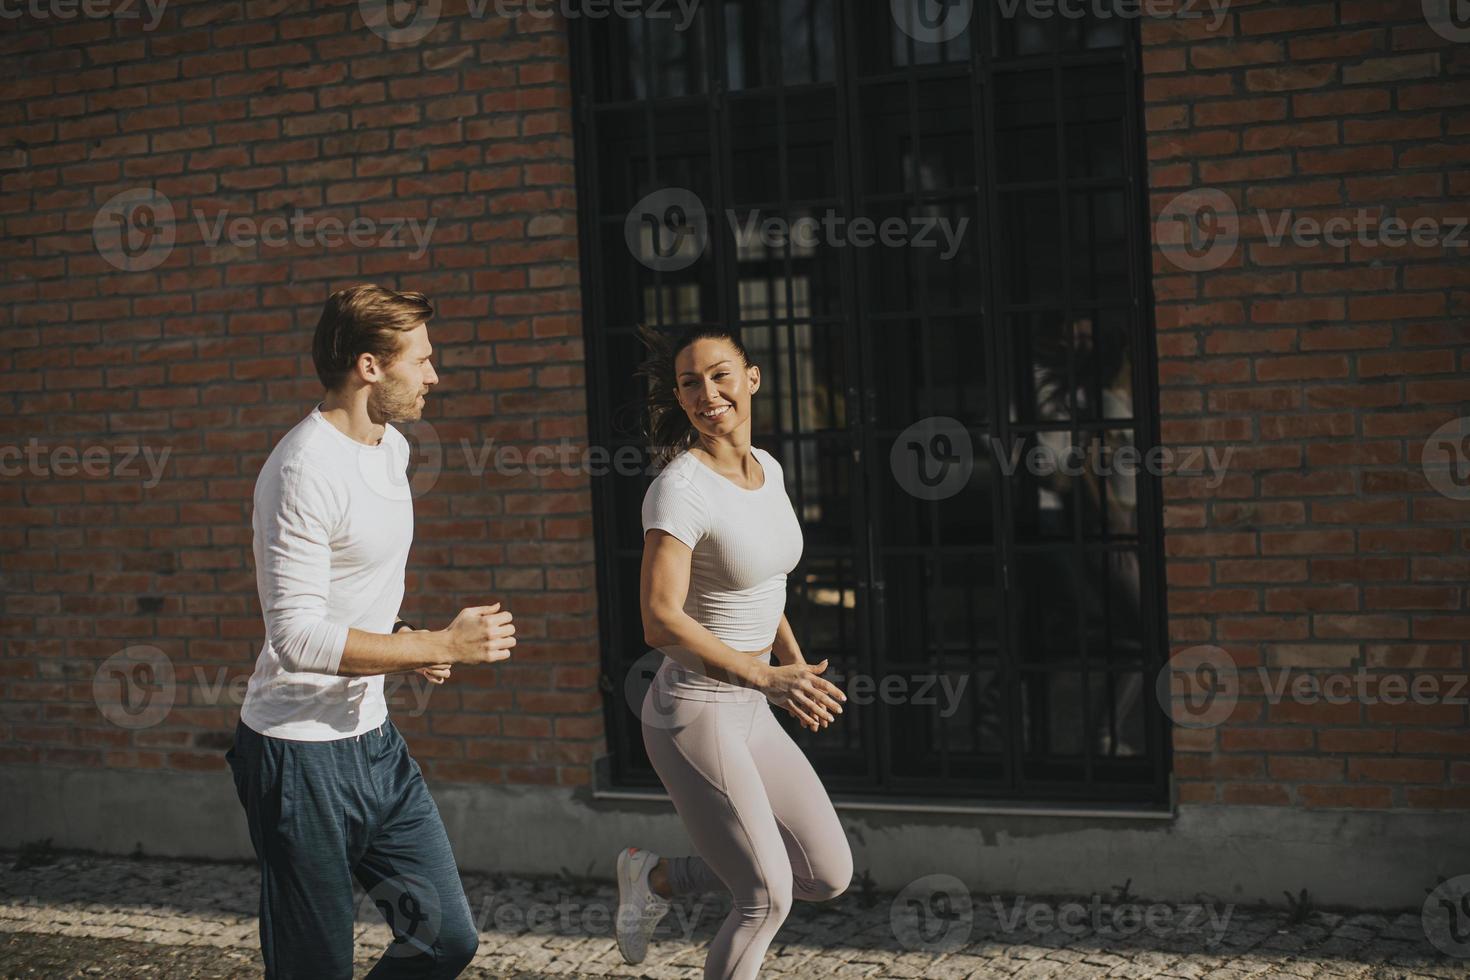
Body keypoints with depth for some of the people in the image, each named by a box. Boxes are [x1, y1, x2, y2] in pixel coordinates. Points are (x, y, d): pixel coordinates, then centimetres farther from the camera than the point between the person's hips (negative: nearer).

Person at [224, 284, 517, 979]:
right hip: (303, 755, -9)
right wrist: (440, 646, -21)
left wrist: (404, 641, 5)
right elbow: (297, 635, -25)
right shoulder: (306, 467, -20)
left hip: (372, 739, 9)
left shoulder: (392, 447, 10)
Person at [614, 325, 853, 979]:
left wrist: (796, 664, 8)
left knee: (830, 877, 10)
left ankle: (656, 878, 25)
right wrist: (765, 677, -23)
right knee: (768, 897, -4)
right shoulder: (680, 489, -18)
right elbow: (660, 621, -24)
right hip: (694, 712, -8)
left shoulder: (765, 468, 6)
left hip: (749, 711, 8)